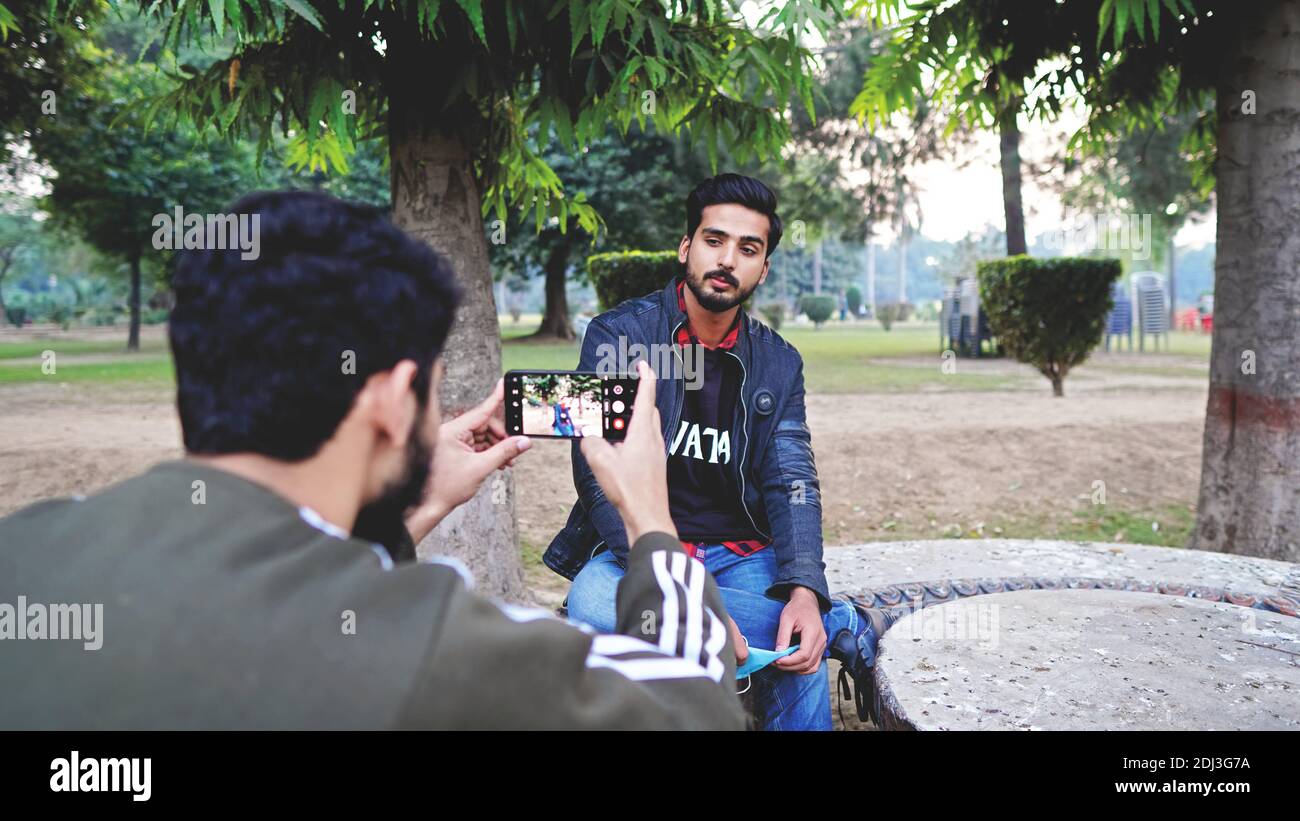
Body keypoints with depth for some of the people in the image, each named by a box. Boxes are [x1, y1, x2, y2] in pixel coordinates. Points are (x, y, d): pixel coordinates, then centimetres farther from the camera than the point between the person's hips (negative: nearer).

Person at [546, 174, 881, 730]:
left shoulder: (778, 364, 7)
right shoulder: (618, 336, -5)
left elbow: (792, 485, -2)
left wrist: (804, 591, -23)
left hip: (743, 554, 1)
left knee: (800, 650, -31)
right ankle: (844, 626, -24)